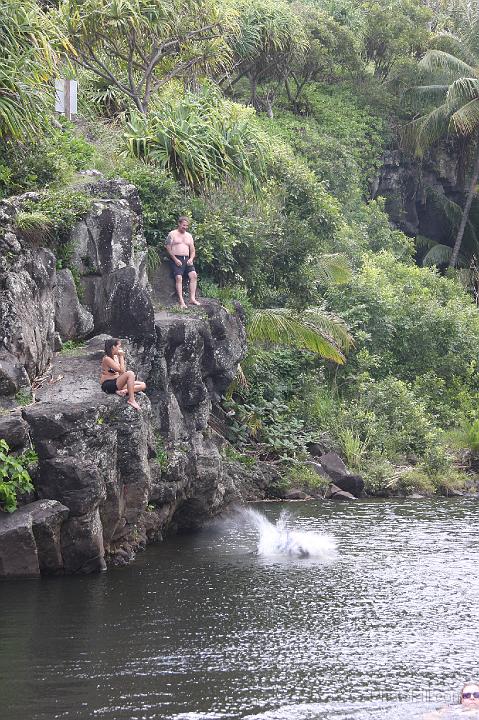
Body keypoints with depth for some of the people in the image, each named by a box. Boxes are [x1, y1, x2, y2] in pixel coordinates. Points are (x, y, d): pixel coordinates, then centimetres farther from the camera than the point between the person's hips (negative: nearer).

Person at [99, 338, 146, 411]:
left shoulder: (116, 357, 13)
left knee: (142, 385, 0)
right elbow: (122, 371, -19)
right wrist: (121, 357, -13)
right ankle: (131, 399, -32)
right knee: (130, 373, -31)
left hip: (116, 382, 10)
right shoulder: (107, 359, -15)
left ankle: (124, 391, -22)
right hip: (108, 385, -10)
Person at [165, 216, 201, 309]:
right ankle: (181, 301, -27)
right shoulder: (172, 234, 5)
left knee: (193, 275, -17)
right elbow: (168, 248, -2)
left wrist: (191, 259, 1)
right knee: (178, 277, -22)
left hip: (187, 259, 5)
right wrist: (175, 259, -12)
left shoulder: (189, 236, 21)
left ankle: (192, 299, -19)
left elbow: (193, 251, 22)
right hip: (176, 259, -5)